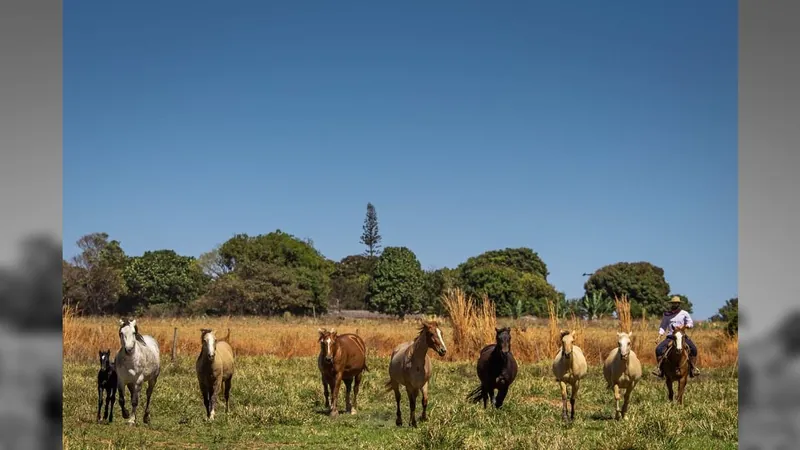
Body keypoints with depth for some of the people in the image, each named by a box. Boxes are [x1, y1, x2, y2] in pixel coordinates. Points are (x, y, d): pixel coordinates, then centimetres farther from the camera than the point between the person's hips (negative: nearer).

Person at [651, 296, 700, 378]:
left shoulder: (684, 314, 7)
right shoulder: (667, 315, 11)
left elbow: (691, 323, 4)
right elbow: (663, 326, 13)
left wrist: (684, 326, -17)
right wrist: (659, 337, 0)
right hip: (670, 337, 1)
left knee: (693, 348, -23)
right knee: (658, 349, -22)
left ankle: (693, 367, -10)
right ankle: (659, 367, -13)